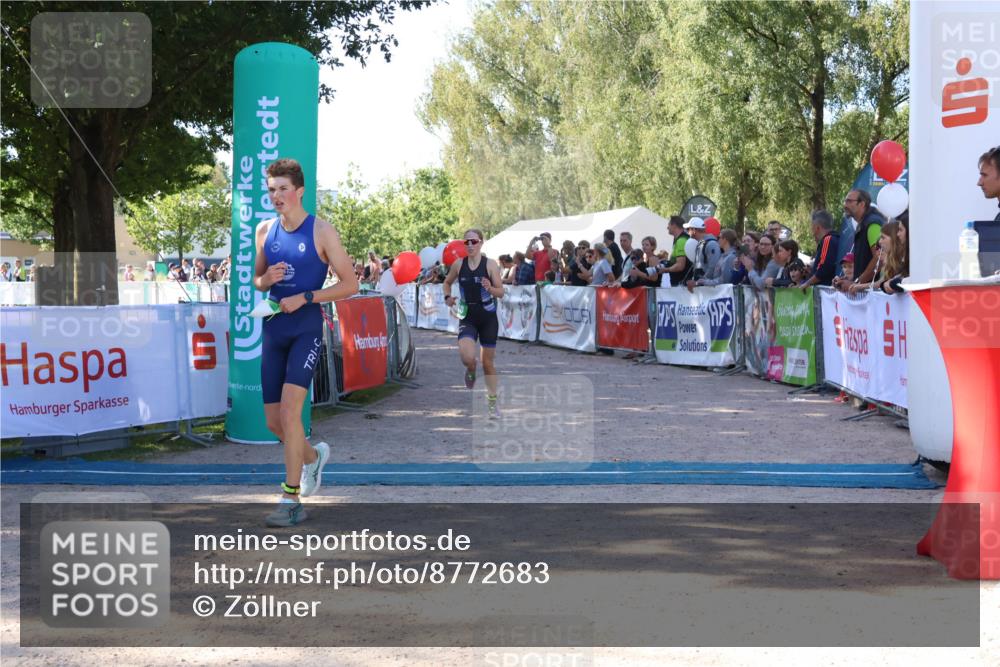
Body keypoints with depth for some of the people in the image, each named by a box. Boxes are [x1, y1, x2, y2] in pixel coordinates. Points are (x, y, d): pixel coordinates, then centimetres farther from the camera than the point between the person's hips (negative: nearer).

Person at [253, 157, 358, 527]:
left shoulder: (322, 231, -6)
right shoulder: (265, 230, 9)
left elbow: (350, 284, -6)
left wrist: (304, 297, -16)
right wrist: (265, 279, -4)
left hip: (306, 330, -5)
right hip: (273, 330, 6)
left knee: (289, 409, -18)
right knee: (274, 420, 7)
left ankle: (291, 500, -11)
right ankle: (313, 455, 39)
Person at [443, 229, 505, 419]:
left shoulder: (490, 264, -8)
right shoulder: (459, 264, -1)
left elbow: (501, 292, -5)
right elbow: (447, 282, 17)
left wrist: (490, 289, -26)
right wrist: (448, 296, -2)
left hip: (488, 318, -1)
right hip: (467, 318, 1)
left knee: (487, 362, 8)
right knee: (467, 357, -24)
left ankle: (492, 402, 25)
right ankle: (471, 371, 15)